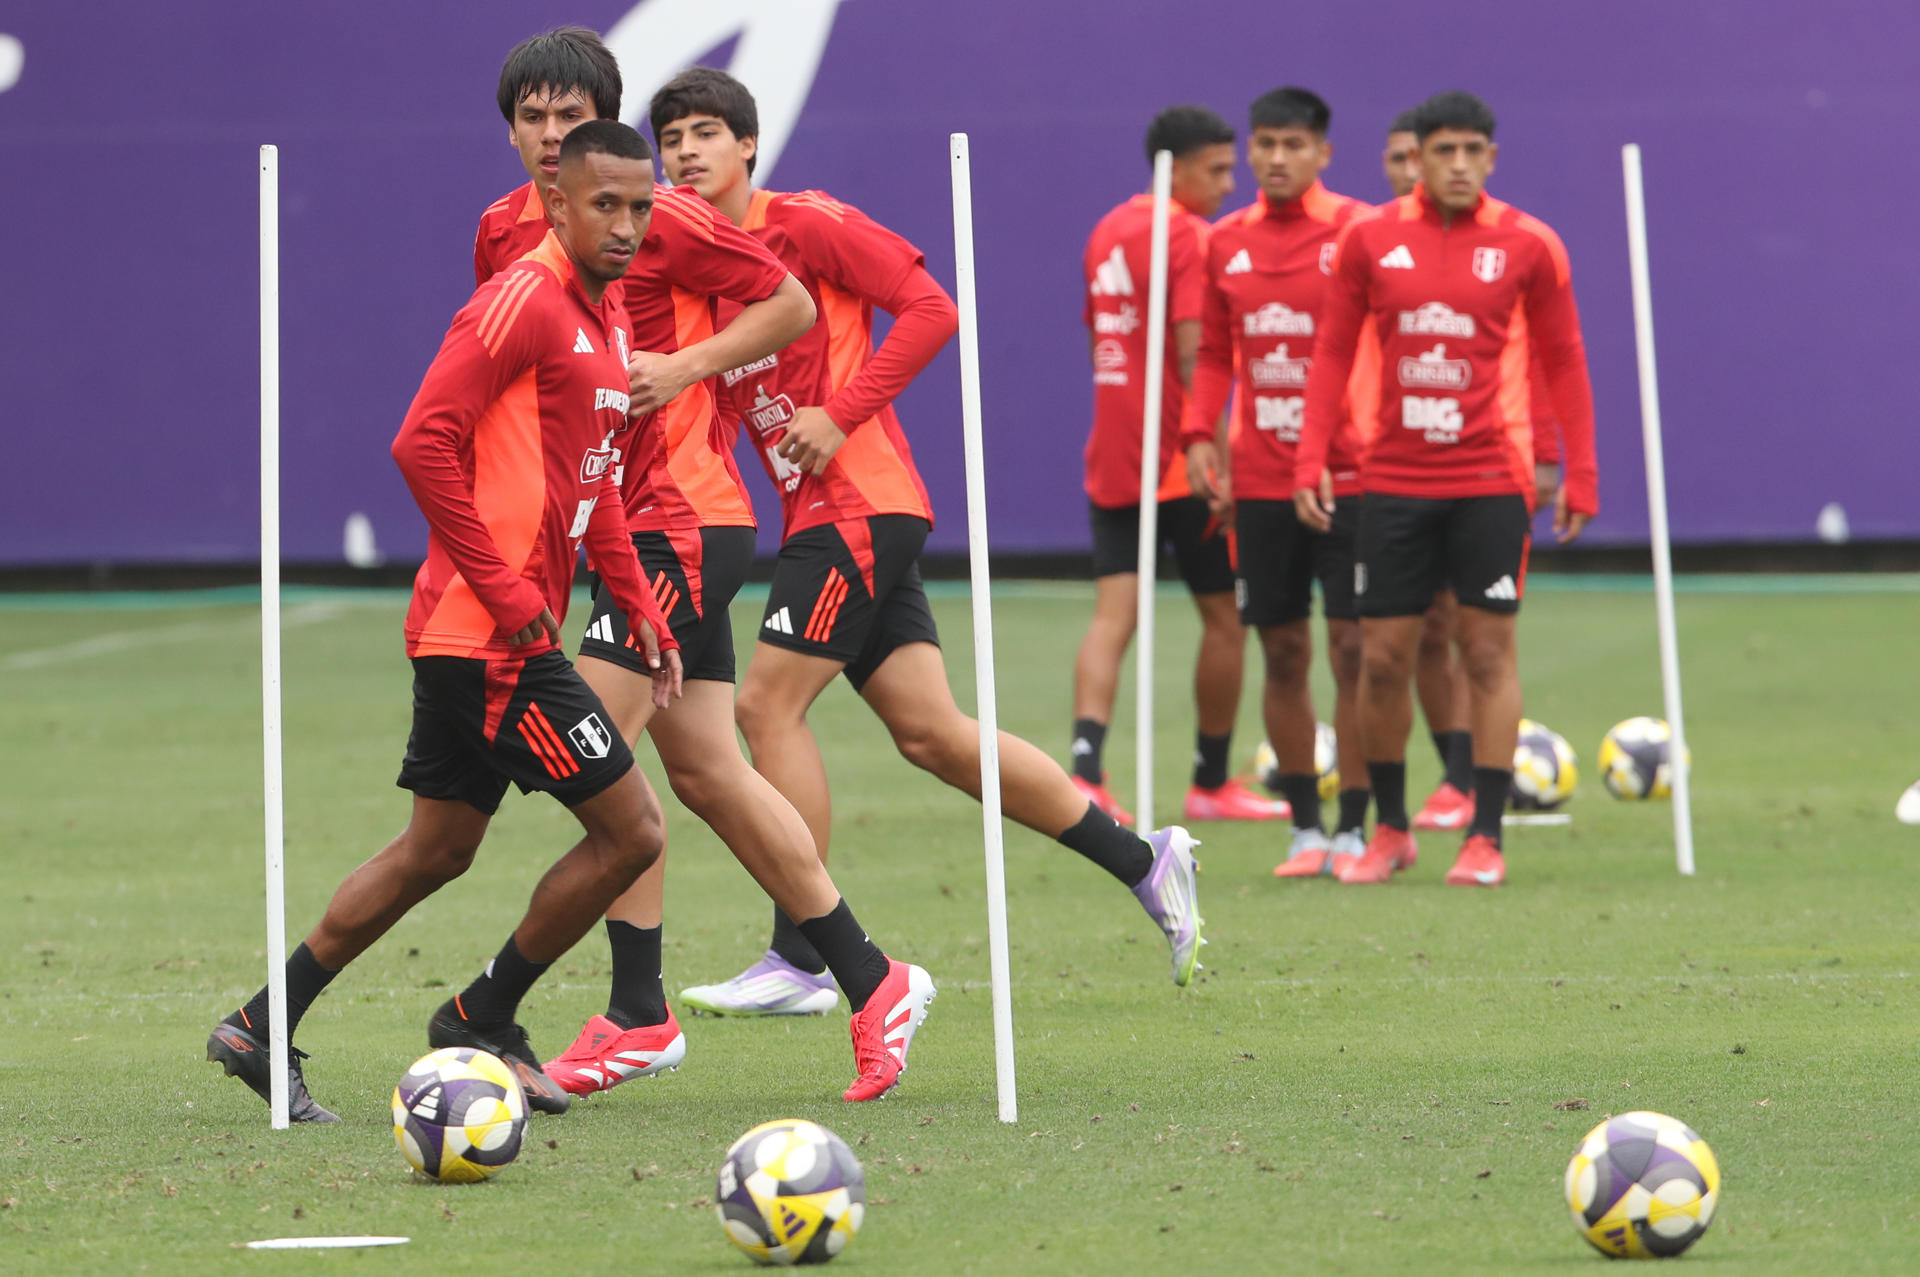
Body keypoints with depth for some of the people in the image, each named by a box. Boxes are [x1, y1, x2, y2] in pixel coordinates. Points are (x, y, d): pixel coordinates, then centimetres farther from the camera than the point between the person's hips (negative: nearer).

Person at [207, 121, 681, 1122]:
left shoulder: (606, 316, 17)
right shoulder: (523, 301, -14)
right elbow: (423, 443, -21)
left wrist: (639, 608, 18)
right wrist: (505, 592, -21)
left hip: (493, 633, 10)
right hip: (494, 636, -10)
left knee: (435, 851, 15)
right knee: (629, 830, -5)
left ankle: (263, 1026, 19)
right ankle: (482, 1020, 9)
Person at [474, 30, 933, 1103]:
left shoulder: (659, 219, -11)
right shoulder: (505, 232, 9)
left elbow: (792, 304, -5)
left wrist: (685, 368, -15)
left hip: (682, 517, -8)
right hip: (620, 521, 8)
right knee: (706, 773, 8)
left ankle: (639, 1013, -10)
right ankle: (873, 983, 16)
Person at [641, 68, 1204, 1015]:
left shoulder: (803, 224, -7)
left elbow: (930, 308, -12)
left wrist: (840, 415, -16)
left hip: (858, 503, -8)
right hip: (815, 514, 8)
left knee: (768, 705, -11)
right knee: (931, 733, 5)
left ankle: (800, 962, -6)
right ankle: (1144, 862, 14)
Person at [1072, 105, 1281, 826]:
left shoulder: (1107, 233, 13)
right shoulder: (1187, 236, -12)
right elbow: (1194, 353, -19)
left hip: (1110, 462, 7)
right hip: (1179, 465, -7)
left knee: (1113, 616, -2)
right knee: (1225, 617, 8)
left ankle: (1084, 772, -19)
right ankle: (1212, 782, 16)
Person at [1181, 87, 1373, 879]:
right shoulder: (1226, 243, 9)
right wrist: (1199, 435, 2)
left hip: (1349, 476, -4)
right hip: (1260, 480, 4)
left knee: (1353, 649, -5)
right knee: (1282, 653, 5)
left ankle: (1354, 829, 0)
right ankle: (1305, 828, 13)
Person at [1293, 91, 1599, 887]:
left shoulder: (1527, 246, 0)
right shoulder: (1369, 240, 3)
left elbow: (1563, 362, 6)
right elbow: (1333, 351, 8)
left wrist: (1579, 475, 1)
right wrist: (1311, 458, 0)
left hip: (1490, 479, -1)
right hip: (1393, 482, 1)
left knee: (1489, 650, -2)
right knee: (1382, 656, 2)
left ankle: (1484, 838, 3)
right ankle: (1389, 829, 17)